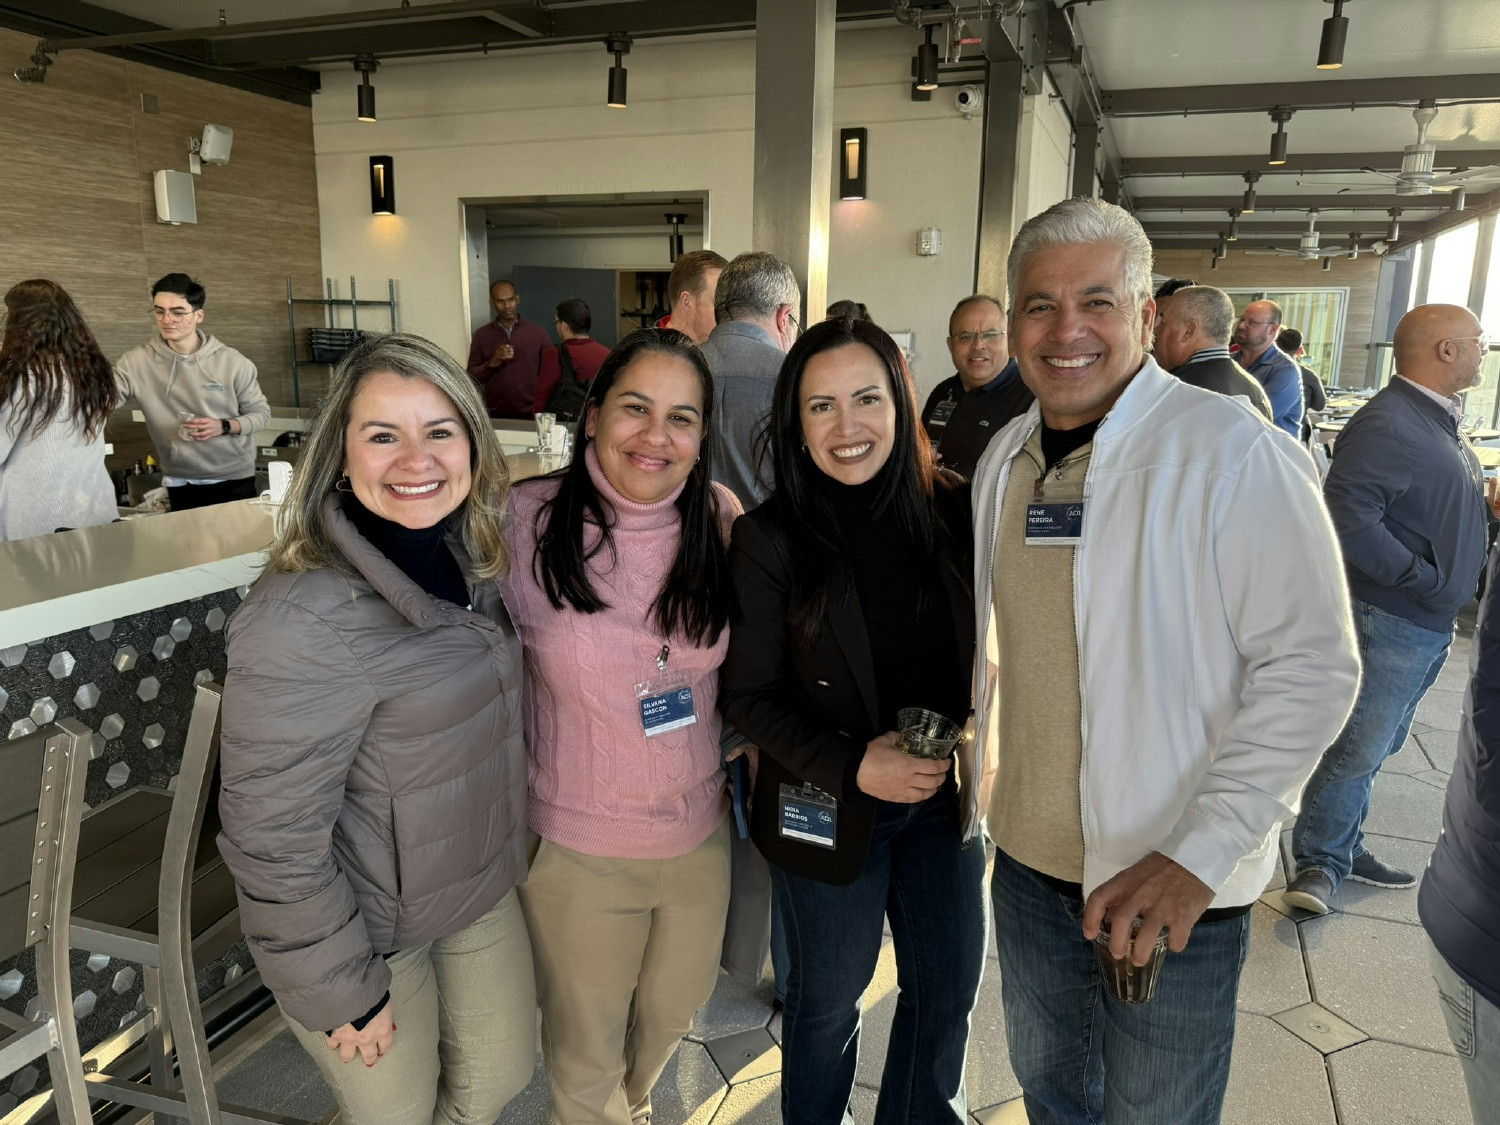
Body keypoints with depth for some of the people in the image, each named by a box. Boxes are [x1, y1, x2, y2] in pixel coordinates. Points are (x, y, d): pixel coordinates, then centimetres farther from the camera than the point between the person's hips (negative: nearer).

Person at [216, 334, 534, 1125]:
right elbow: (273, 840, -24)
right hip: (365, 924, -7)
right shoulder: (303, 622, -31)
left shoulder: (473, 557, -6)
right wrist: (342, 990, -14)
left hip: (482, 884, 7)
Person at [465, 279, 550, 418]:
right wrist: (492, 363, -13)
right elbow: (472, 376, 4)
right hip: (494, 416, 1)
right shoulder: (482, 335, 4)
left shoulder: (538, 333, 1)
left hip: (530, 414, 0)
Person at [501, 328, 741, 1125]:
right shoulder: (524, 523, -17)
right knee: (585, 1058, 17)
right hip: (575, 849, -3)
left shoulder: (720, 519, -7)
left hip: (701, 833, 4)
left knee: (673, 1014, 28)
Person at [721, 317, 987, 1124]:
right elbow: (751, 695, -12)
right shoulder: (769, 539, -16)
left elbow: (980, 646, 5)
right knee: (829, 998, 17)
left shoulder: (950, 511, -8)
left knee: (948, 987, 19)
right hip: (830, 808, -3)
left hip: (944, 794, 3)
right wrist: (853, 766, -22)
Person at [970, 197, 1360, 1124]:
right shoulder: (1005, 459, 3)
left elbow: (1312, 668, -20)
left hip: (1178, 887, -5)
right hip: (1028, 862, 6)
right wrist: (990, 771, 10)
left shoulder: (1233, 452, -17)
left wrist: (1197, 855, -25)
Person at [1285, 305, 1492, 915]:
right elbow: (1346, 515, -30)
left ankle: (1341, 848, 30)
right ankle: (1320, 863, 11)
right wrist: (1424, 579, -23)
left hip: (1431, 623, 10)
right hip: (1387, 619, -10)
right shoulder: (1387, 423, -20)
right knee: (1358, 747, -3)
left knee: (1373, 746, 18)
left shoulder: (1441, 421, 13)